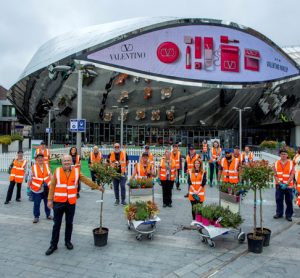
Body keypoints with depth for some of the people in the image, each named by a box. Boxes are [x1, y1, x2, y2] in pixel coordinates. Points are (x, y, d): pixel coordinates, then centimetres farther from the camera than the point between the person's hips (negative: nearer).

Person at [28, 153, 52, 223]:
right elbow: (30, 178, 0)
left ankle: (48, 214, 30)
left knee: (47, 202, 14)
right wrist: (30, 186, 2)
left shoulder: (46, 166, 2)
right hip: (37, 189, -3)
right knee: (36, 203, 3)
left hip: (46, 188, 3)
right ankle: (36, 217, 19)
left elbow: (50, 176, 10)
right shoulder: (33, 167, -7)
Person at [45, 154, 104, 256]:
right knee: (57, 224, 8)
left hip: (71, 202, 1)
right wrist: (50, 200, -2)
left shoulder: (76, 171, 0)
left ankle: (68, 241, 32)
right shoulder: (57, 171, -3)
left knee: (69, 223, 13)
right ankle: (53, 244, 22)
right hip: (58, 202, -1)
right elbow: (52, 186, 0)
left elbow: (86, 180, 8)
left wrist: (97, 186, 10)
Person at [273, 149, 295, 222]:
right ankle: (279, 213, 22)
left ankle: (288, 215, 18)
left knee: (289, 201, 5)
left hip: (288, 185, -1)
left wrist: (286, 184, -13)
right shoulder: (276, 163, 2)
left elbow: (292, 175, -5)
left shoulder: (291, 163, -1)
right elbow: (275, 175, 0)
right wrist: (279, 183, -11)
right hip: (279, 185, 1)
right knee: (279, 200, 7)